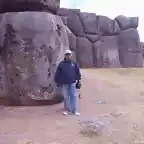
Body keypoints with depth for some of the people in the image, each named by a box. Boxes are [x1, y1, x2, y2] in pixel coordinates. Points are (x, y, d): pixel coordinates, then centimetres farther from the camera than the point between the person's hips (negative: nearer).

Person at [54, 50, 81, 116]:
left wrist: (78, 80, 6)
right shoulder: (61, 64, -1)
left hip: (72, 83, 1)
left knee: (73, 96, 2)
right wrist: (58, 82, 0)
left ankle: (74, 110, 10)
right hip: (64, 83, 0)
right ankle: (67, 109, 22)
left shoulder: (74, 63, 4)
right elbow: (57, 74, 1)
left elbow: (78, 72, 8)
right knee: (66, 97, 8)